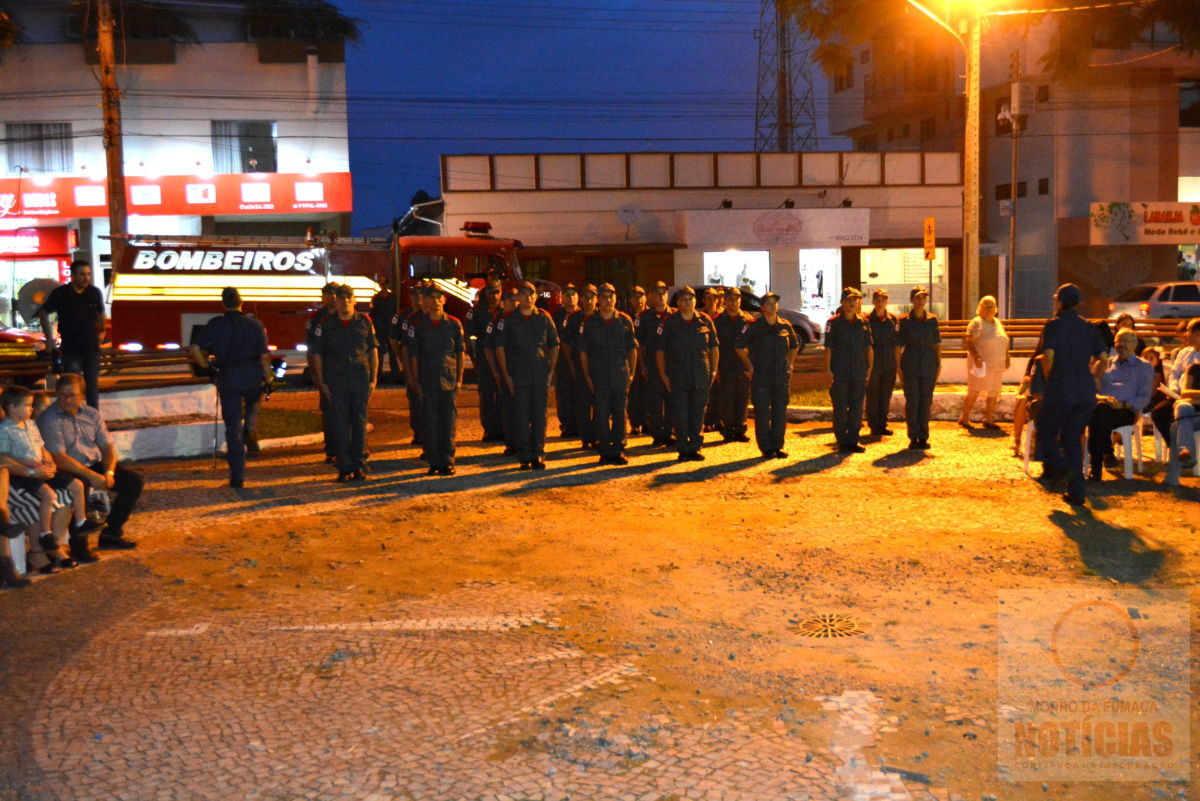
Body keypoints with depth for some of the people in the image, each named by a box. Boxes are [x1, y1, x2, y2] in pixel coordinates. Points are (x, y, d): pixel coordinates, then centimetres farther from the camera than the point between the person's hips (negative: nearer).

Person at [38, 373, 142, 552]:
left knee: (135, 480, -6)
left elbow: (108, 445, 8)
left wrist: (109, 472, -11)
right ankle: (78, 546, -21)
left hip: (95, 464, 7)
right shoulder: (49, 420, -11)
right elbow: (59, 459, -19)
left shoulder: (91, 414, 9)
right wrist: (92, 476, -25)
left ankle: (111, 532, 4)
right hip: (68, 470, -7)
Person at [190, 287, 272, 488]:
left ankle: (237, 477, 7)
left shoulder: (216, 325, -2)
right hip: (253, 377, 1)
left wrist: (206, 366, 7)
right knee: (253, 405, 34)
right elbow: (264, 357, -5)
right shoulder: (255, 325, -1)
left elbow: (196, 349, -9)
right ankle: (250, 430, 4)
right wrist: (268, 381, 5)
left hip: (228, 379, 0)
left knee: (233, 429, 6)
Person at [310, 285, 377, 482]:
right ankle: (344, 468, 6)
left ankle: (359, 466, 11)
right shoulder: (326, 325, 2)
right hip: (336, 382, 0)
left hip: (360, 380, 0)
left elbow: (373, 351, 7)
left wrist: (373, 379, 2)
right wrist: (321, 382, 0)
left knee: (360, 423, 3)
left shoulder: (365, 322, 4)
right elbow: (317, 355, 5)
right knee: (340, 424, 0)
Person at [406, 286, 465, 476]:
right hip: (428, 382, 0)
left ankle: (448, 461, 9)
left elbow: (461, 353, 8)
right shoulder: (418, 326, 3)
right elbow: (414, 357, 6)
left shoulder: (454, 324, 4)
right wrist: (417, 382, 1)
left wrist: (460, 379, 2)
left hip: (449, 382, 0)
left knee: (449, 422, 1)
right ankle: (434, 462, 10)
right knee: (430, 423, 2)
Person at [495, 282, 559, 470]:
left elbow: (554, 346, 12)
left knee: (539, 415, 3)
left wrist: (551, 371, 3)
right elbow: (500, 348, 4)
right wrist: (506, 375, -2)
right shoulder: (509, 320, 3)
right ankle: (524, 457, 5)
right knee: (521, 417, -1)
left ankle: (538, 454, 11)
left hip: (541, 374, 1)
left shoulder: (544, 318, 7)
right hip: (518, 375, -1)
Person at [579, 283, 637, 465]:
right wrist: (587, 376, 0)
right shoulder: (590, 323, 3)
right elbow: (583, 352, 6)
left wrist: (631, 373, 4)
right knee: (602, 415, 0)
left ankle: (618, 450, 11)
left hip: (621, 375, 1)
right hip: (599, 377, -1)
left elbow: (632, 349, 10)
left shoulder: (625, 321, 5)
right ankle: (605, 451, 8)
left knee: (620, 414, 3)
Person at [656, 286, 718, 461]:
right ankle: (683, 449, 9)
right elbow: (659, 350, 3)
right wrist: (662, 374, -2)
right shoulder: (669, 323, 1)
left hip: (701, 376, 2)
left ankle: (695, 447, 15)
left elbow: (714, 347, 12)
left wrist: (714, 370, 6)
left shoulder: (705, 321, 6)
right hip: (678, 377, -2)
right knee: (680, 413, 1)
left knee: (698, 412, 6)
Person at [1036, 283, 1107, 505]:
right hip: (1086, 392, 5)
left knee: (1046, 433, 11)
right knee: (1073, 440, 12)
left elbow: (1049, 355, -17)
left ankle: (1058, 468, -15)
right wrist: (1089, 375, 17)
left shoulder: (1054, 325, -4)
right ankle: (1076, 492, 8)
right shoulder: (1088, 327, 11)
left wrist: (1049, 377, -1)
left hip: (1060, 390, -5)